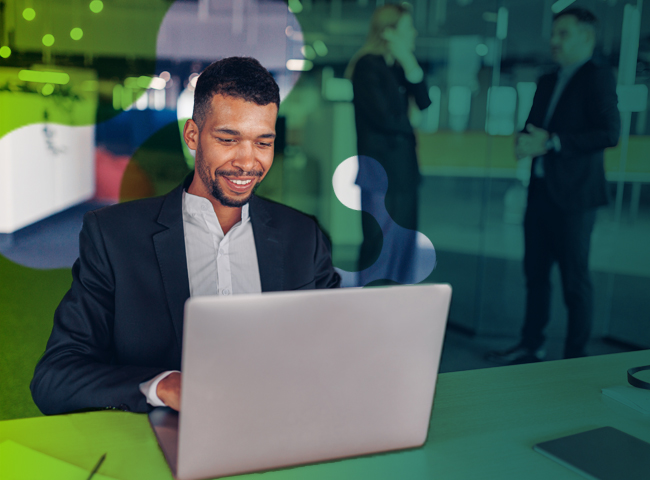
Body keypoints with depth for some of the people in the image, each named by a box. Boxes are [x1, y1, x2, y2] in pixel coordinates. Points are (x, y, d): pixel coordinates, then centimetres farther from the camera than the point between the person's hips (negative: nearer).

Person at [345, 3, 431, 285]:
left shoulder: (397, 67, 14)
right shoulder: (367, 66, -10)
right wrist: (412, 124, 1)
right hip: (380, 169, -9)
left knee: (404, 244, 12)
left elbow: (423, 103, 4)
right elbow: (384, 116, -16)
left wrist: (410, 63, -2)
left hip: (403, 169, 9)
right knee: (380, 245, -5)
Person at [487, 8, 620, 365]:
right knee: (535, 273, 13)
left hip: (574, 195, -8)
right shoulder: (548, 82, 17)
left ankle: (575, 357, 13)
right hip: (541, 189, 8)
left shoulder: (597, 76, -6)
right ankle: (531, 346, 26)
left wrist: (552, 142, -18)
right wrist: (526, 141, -2)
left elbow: (609, 132, -16)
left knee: (575, 280, 1)